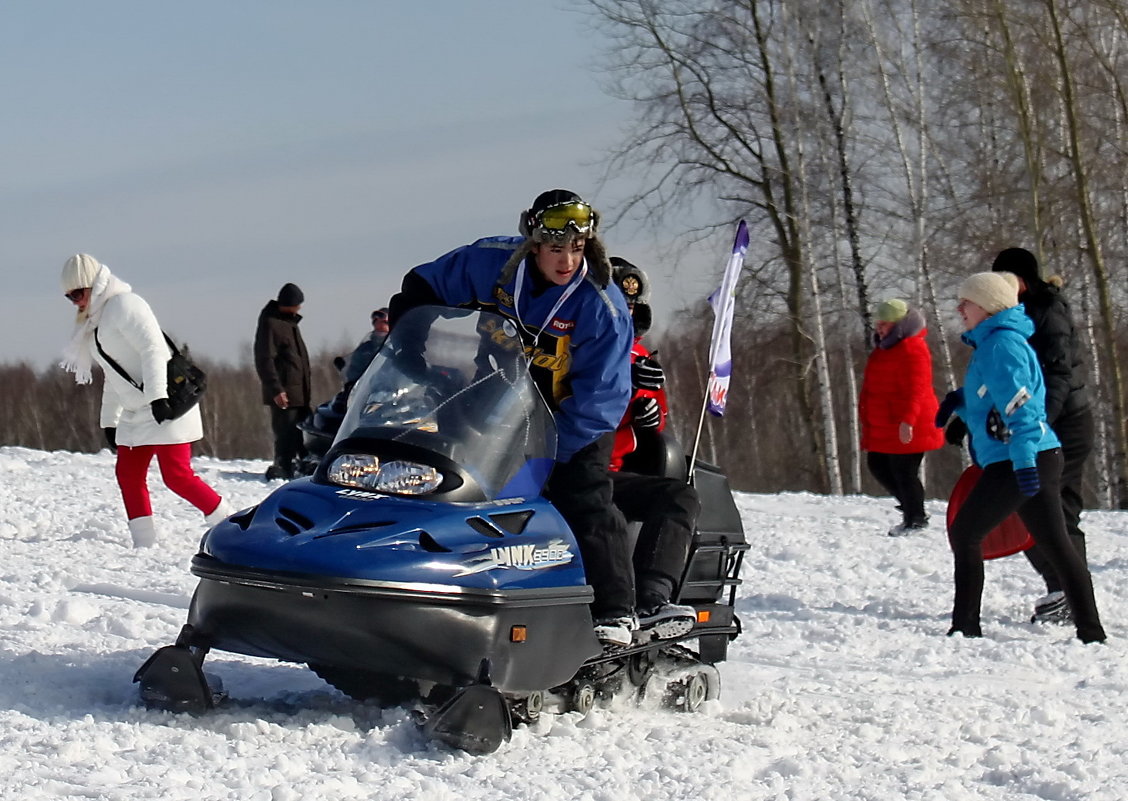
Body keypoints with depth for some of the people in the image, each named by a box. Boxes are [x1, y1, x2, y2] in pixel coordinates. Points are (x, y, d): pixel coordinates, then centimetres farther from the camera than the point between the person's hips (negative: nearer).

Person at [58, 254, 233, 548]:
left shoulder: (124, 305, -9)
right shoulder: (96, 321, 20)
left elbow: (154, 350, -19)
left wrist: (157, 396, -27)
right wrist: (109, 422, 22)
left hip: (165, 405, -10)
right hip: (135, 413, 10)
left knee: (177, 476, -12)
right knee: (128, 474, 6)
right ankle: (144, 543, 9)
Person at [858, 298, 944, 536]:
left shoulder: (912, 349, -17)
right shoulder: (887, 346, 16)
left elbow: (915, 389, -24)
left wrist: (907, 420, -31)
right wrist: (870, 417, 28)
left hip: (905, 427, -11)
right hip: (884, 425, 11)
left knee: (904, 472, -5)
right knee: (877, 465, 15)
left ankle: (916, 519, 10)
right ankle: (909, 505, 28)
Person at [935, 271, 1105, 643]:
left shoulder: (1001, 344, -11)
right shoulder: (991, 343, 21)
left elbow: (1019, 404, -21)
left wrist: (1023, 460, -28)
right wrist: (961, 401, 12)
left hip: (1022, 461, -10)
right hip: (1040, 458, 10)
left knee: (964, 533, 1)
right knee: (1054, 543, 8)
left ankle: (966, 626, 3)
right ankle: (1091, 631, 5)